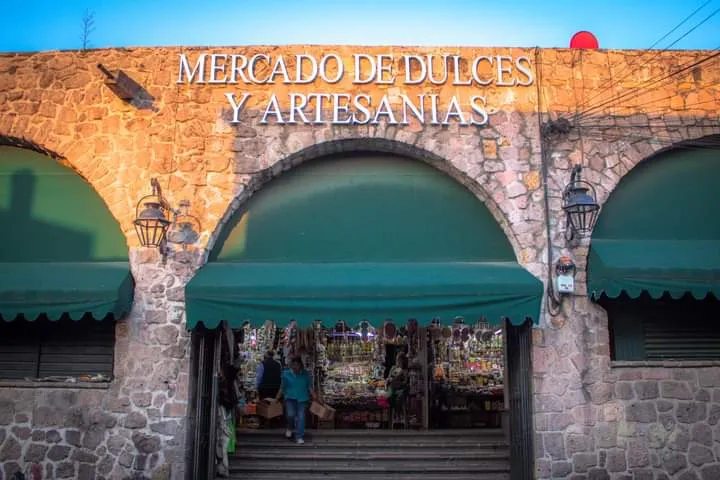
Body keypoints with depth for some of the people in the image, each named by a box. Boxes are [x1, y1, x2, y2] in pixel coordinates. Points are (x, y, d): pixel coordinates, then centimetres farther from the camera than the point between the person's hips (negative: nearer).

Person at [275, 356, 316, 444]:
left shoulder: (305, 374, 2)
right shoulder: (286, 374, 2)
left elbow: (310, 386, 4)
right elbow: (282, 387, 8)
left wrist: (314, 396, -5)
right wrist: (277, 398, 6)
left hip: (302, 399, 0)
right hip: (290, 398, 0)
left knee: (301, 417, -5)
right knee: (290, 414, -18)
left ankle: (299, 437, 4)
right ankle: (290, 428, 14)